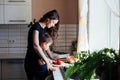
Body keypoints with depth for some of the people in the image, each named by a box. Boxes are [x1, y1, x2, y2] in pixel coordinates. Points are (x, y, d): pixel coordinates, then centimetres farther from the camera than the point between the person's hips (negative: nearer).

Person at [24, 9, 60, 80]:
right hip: (32, 62, -8)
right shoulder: (36, 27, -14)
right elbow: (36, 46, -26)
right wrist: (47, 62, -29)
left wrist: (52, 57, 1)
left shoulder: (46, 29, 11)